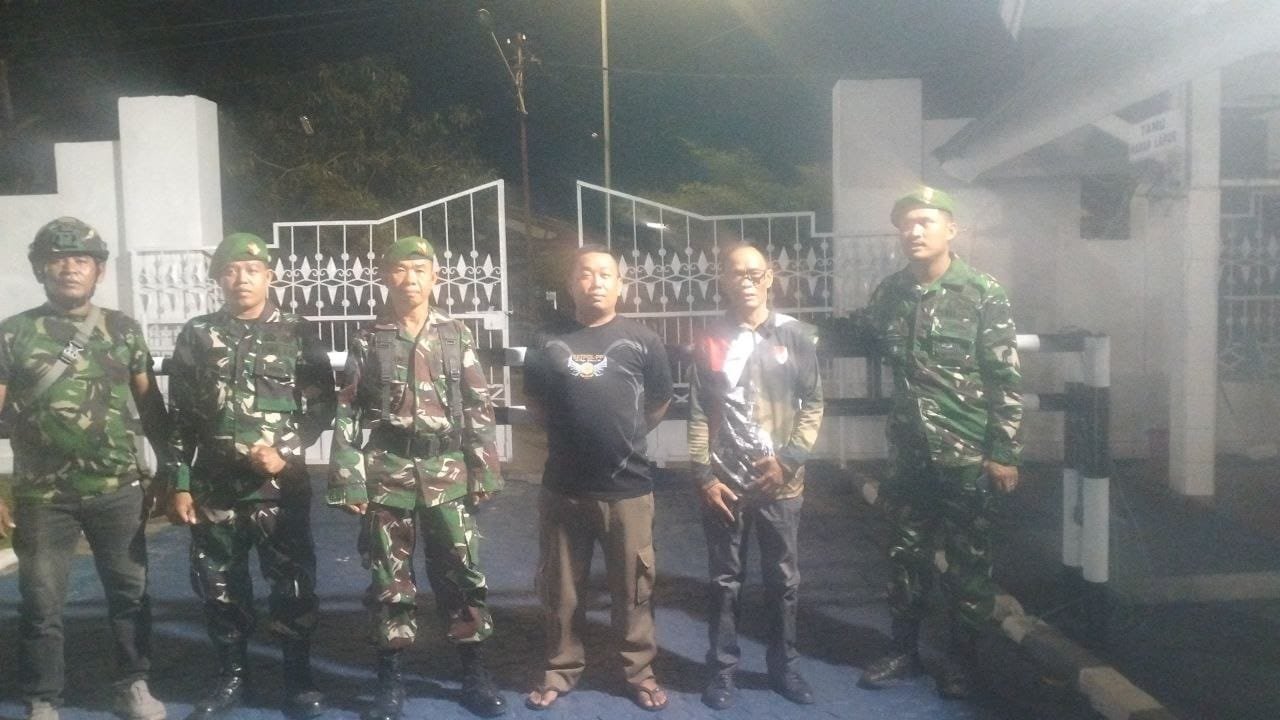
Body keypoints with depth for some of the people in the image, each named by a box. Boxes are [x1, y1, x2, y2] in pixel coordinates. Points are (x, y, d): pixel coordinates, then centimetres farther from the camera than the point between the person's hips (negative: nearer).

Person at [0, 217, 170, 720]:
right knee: (41, 603, 8)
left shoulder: (123, 331, 5)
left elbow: (151, 407, 8)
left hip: (118, 491, 1)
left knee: (130, 592, 10)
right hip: (42, 497, -1)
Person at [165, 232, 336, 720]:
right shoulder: (196, 336, 6)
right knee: (219, 587, 10)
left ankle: (299, 679, 17)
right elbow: (180, 418, 7)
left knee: (293, 583, 2)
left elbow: (322, 407, 1)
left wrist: (287, 452, -13)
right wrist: (179, 485, 3)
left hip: (281, 487, -2)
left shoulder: (298, 334, 1)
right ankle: (231, 677, 27)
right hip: (213, 488, 2)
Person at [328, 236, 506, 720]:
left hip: (447, 472, 1)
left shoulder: (456, 336, 5)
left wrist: (484, 472, 0)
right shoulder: (368, 341, 3)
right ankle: (389, 680, 20)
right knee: (389, 578, 7)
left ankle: (474, 673, 20)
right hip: (387, 473, 0)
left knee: (461, 573, 5)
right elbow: (347, 414, 2)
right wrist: (348, 481, -4)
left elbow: (480, 409, 5)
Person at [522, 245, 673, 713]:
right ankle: (561, 668, 28)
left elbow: (660, 402, 11)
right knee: (560, 589, 12)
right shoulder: (547, 342, 3)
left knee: (633, 587, 8)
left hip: (627, 486, -1)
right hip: (562, 487, 2)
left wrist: (627, 436, 10)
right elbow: (534, 401, 17)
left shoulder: (642, 340, -1)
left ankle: (639, 672, 24)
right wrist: (569, 434, 9)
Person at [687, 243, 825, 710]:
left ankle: (783, 666, 27)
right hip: (724, 485, 0)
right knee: (724, 581, 9)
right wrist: (704, 476, -5)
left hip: (780, 484, 0)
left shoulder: (796, 336, 1)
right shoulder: (709, 342, 2)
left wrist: (789, 459, -9)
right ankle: (722, 669, 22)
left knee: (783, 580, 11)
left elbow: (813, 404, 1)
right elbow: (698, 415, 1)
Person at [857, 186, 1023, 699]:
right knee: (906, 556, 14)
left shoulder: (983, 294, -8)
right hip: (908, 453, 4)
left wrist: (1004, 453, -12)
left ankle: (961, 661, 23)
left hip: (967, 455, -4)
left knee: (968, 562, 8)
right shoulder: (888, 294, 4)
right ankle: (904, 652, 28)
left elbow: (1005, 379, -9)